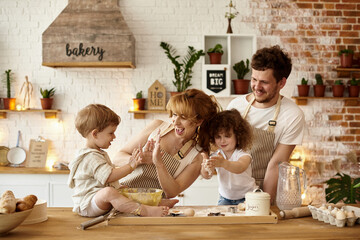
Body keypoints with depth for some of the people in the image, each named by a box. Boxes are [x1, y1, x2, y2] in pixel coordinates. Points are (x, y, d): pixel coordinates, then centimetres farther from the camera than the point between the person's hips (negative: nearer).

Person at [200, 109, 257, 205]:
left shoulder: (243, 155, -19)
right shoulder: (215, 156, -6)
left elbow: (240, 167, -42)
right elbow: (207, 176, -19)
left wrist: (223, 163, -63)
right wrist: (206, 170, -45)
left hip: (246, 197, -3)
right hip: (225, 198, 3)